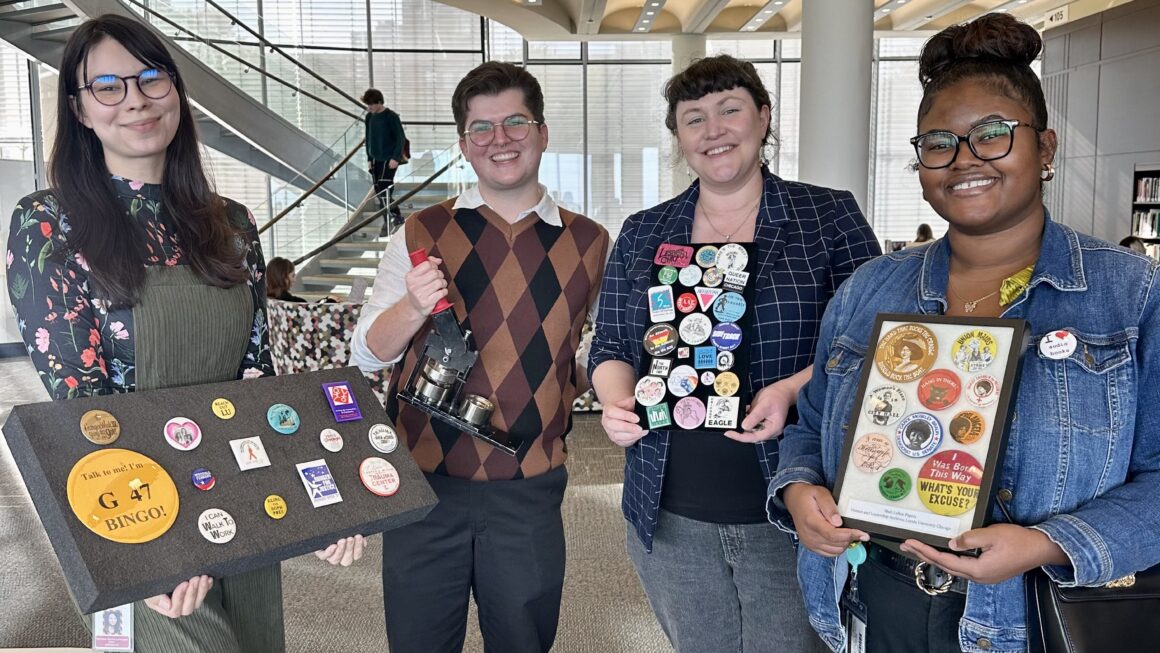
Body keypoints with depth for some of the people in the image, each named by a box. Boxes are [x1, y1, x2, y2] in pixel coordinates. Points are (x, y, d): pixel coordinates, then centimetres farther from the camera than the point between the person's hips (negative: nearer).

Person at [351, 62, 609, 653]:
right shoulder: (422, 233, 1)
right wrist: (414, 307, -19)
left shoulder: (588, 244, 3)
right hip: (423, 478, 0)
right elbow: (367, 354, 0)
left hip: (529, 490, 1)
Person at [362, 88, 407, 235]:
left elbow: (401, 138, -11)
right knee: (379, 193, 9)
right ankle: (396, 216, 22)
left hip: (389, 159, -7)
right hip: (376, 160, 7)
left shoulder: (391, 117, -12)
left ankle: (387, 222, -8)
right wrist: (369, 158, 15)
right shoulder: (369, 117, 8)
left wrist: (396, 157, -17)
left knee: (383, 191, -15)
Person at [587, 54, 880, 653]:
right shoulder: (641, 235, 8)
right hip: (670, 513, 3)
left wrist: (794, 389, -20)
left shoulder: (830, 217, -1)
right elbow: (611, 347, 11)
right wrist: (617, 402, -10)